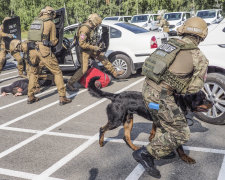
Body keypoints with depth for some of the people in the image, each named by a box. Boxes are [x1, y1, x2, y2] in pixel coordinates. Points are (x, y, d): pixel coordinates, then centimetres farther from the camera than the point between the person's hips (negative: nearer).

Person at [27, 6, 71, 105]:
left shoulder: (35, 21, 17)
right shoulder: (50, 23, 2)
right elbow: (53, 42, 6)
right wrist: (56, 40, 27)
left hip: (32, 50, 5)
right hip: (44, 50, -5)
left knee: (33, 72, 22)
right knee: (57, 72, 4)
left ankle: (30, 97, 23)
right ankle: (62, 98, 1)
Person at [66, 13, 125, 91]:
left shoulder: (90, 28, 6)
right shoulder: (84, 29, -25)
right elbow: (82, 43, -29)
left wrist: (94, 46, 11)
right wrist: (94, 47, -24)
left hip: (90, 49, 10)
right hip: (85, 51, -9)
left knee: (103, 57, 13)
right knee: (84, 69, -11)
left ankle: (115, 73, 23)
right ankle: (69, 84, -2)